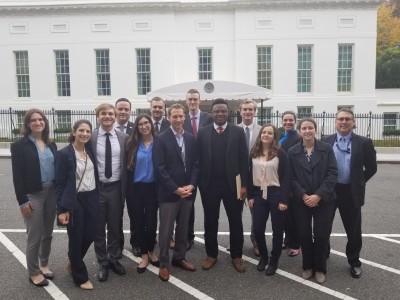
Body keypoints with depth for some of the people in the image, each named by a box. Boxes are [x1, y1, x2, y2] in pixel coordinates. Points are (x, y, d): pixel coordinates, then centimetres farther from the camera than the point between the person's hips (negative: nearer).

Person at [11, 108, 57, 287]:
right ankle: (33, 272, 21)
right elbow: (17, 175, -10)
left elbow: (57, 168, 8)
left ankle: (44, 264, 34)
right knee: (34, 237, 4)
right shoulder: (20, 145, -6)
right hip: (33, 196, -5)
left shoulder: (51, 144, 9)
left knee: (47, 234, 15)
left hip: (51, 193, 5)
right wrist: (22, 201, -14)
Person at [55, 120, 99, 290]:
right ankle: (81, 277, 25)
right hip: (74, 201, -5)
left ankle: (73, 262, 39)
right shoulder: (64, 154, -10)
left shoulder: (90, 151, 6)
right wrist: (62, 209, -13)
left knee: (90, 235, 11)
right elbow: (59, 183, -10)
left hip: (92, 199, 5)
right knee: (76, 238, 7)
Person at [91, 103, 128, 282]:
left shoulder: (123, 138, 1)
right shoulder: (90, 138, -5)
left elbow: (126, 164, 4)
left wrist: (125, 189, 1)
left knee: (115, 226, 15)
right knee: (98, 228, 11)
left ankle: (114, 259, 33)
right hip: (97, 188, -1)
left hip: (116, 188, 2)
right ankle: (102, 263, 27)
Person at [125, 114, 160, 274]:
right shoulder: (132, 144, -1)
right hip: (136, 188, 1)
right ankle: (144, 255, 24)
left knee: (151, 221, 6)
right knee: (139, 222, 9)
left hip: (152, 187, -1)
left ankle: (151, 252, 30)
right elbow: (128, 168, -1)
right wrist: (128, 191, -4)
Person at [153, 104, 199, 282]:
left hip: (187, 191, 5)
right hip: (169, 193, -4)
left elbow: (195, 164, 8)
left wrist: (191, 185, -7)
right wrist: (176, 189, -16)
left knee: (183, 228, 15)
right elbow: (160, 168, -12)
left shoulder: (191, 138, 8)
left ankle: (179, 258, 31)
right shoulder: (161, 139, -7)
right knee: (166, 230, 5)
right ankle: (164, 264, 20)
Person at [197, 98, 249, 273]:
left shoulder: (238, 132, 0)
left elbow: (244, 160, -2)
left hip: (232, 184, 0)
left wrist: (244, 185, -6)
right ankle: (211, 254, 28)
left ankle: (236, 256, 25)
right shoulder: (202, 132, 3)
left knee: (235, 221, 9)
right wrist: (199, 182, -5)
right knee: (210, 221, 12)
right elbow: (198, 159, 0)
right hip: (209, 185, 1)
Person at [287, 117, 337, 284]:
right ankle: (307, 266, 27)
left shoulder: (327, 148, -3)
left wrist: (319, 195, -15)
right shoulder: (292, 152, 0)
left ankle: (320, 268, 23)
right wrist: (303, 195, -12)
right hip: (301, 201, 1)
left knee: (321, 235, 3)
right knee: (304, 235, 6)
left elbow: (333, 173, -7)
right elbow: (291, 177, -1)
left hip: (323, 200, -1)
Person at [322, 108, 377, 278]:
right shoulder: (326, 141, 1)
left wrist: (359, 183, 2)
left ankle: (354, 262, 31)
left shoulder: (364, 143, -3)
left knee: (353, 230, 10)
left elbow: (371, 168, 4)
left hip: (351, 192, -1)